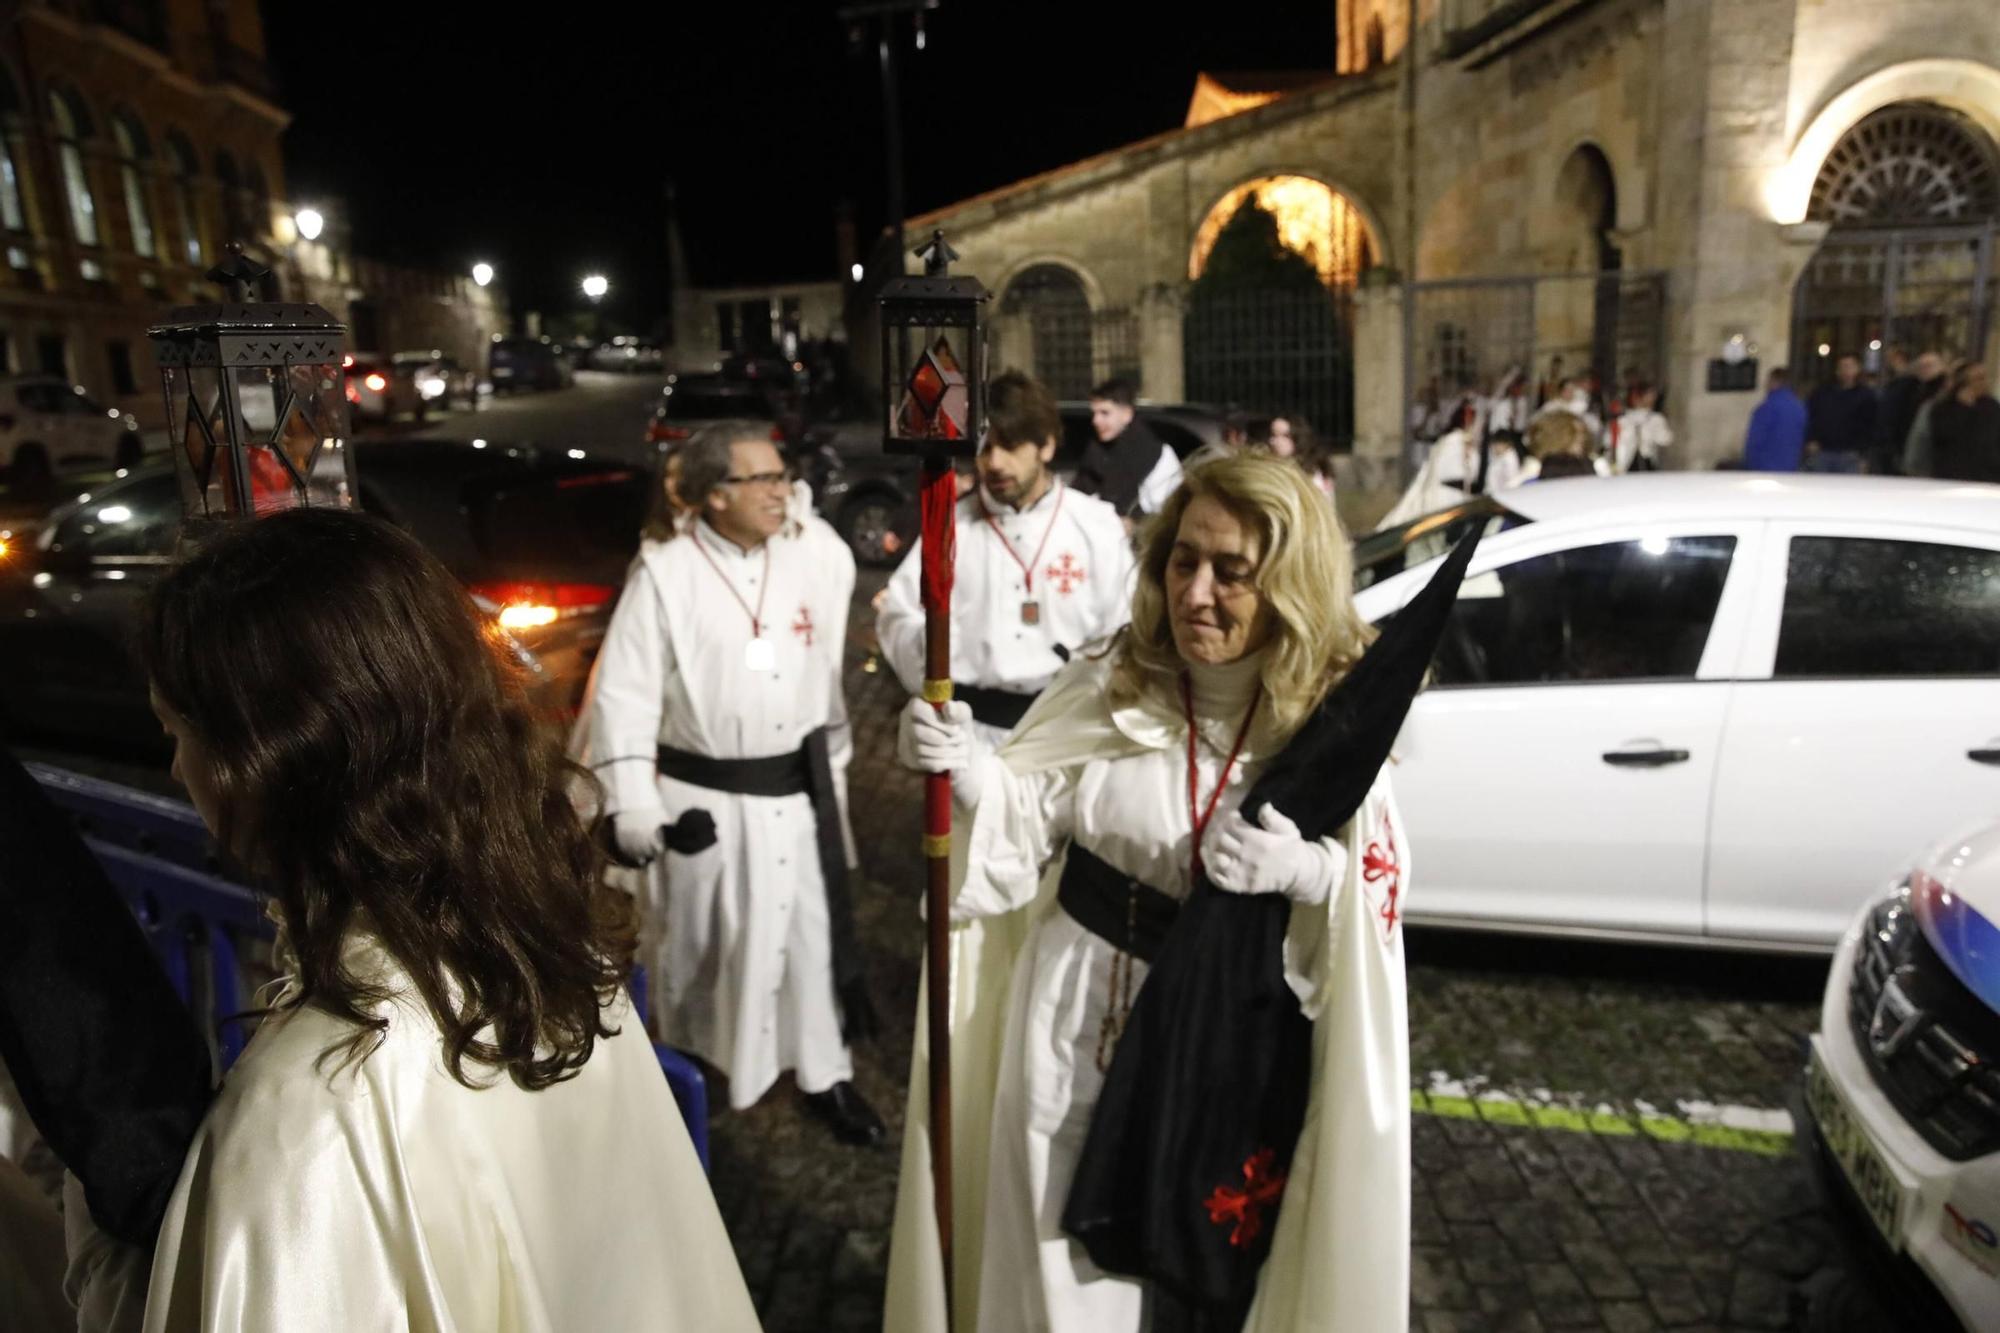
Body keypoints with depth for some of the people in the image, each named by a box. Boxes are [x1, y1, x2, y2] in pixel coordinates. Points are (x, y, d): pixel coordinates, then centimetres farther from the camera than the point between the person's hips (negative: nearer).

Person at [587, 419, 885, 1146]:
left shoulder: (812, 560, -1)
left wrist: (831, 765, 13)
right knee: (696, 945, 16)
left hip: (797, 789, 3)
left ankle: (825, 1075, 32)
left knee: (813, 935, 13)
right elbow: (625, 693, -11)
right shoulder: (665, 573, -12)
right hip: (703, 797, -3)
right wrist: (632, 803, -14)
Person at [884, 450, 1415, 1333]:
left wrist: (1304, 868, -26)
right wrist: (961, 769, -26)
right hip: (1083, 1015, 0)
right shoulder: (1107, 688, -10)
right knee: (1064, 1261, 16)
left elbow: (1378, 889, -6)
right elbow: (1024, 822, -7)